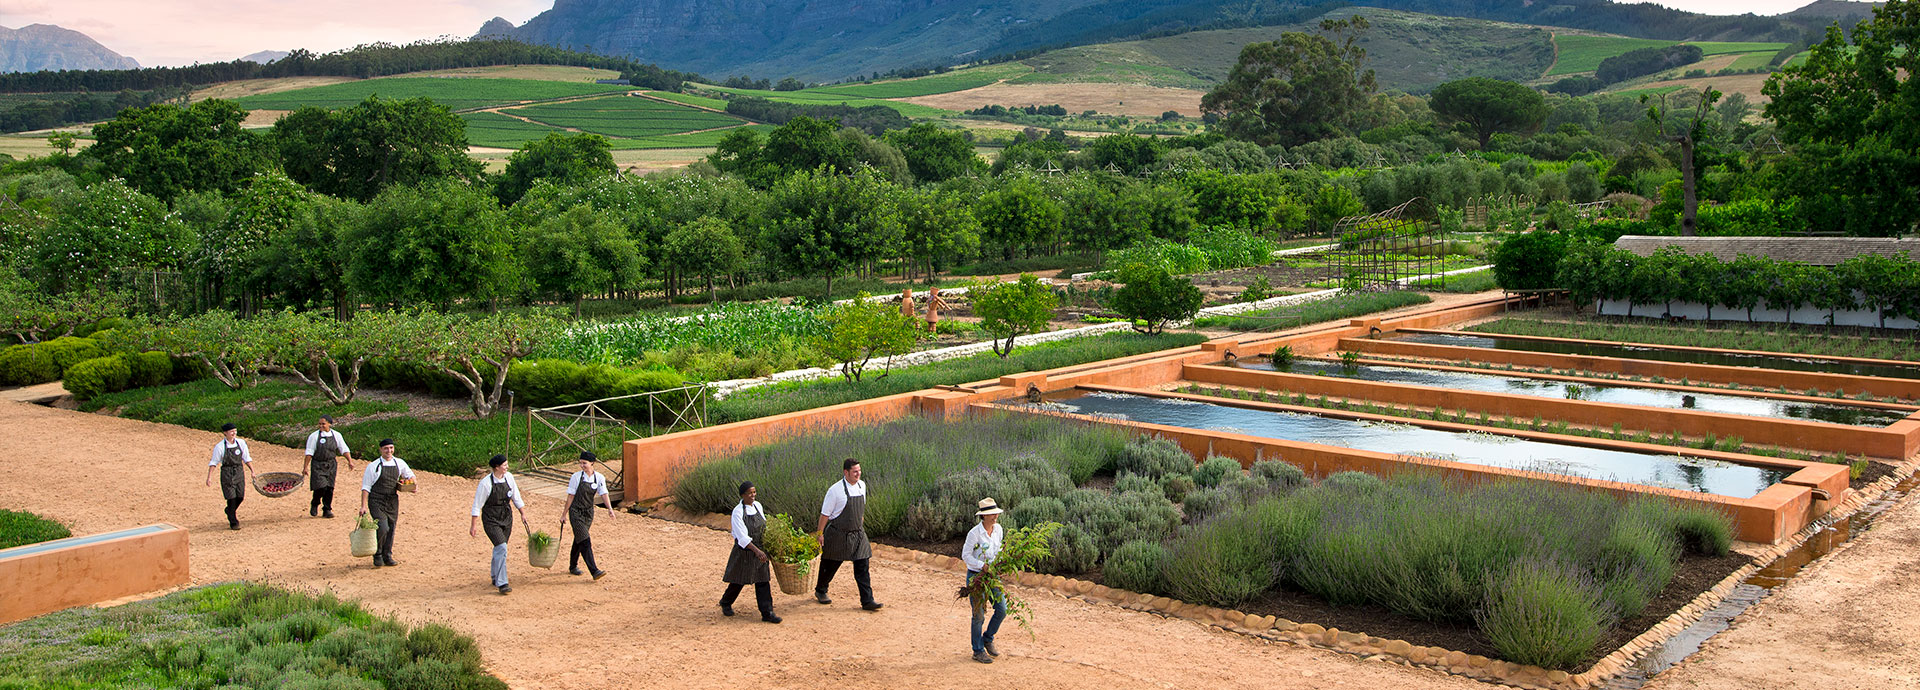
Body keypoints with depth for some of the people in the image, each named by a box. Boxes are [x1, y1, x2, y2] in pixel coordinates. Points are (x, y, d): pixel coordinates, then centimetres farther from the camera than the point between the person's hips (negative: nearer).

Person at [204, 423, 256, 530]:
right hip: (227, 474, -4)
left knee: (240, 496, 4)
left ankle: (230, 511, 37)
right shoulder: (220, 447, -9)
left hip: (239, 472, 4)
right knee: (231, 498, -6)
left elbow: (247, 459, 10)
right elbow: (213, 462, -3)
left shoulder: (241, 443, 2)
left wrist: (252, 472, 7)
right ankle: (233, 522, 5)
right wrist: (209, 477, -7)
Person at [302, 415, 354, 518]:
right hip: (318, 465, -3)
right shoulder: (314, 436, -6)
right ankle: (314, 505, 14)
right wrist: (306, 466, -6)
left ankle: (327, 510, 14)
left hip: (331, 465, 3)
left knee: (329, 488, 2)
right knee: (321, 487, -13)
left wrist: (350, 461, -3)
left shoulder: (336, 436, 3)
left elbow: (344, 450, 6)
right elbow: (309, 452, -4)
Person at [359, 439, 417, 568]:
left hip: (393, 501, 5)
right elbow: (365, 487, -5)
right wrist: (363, 506, -12)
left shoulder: (399, 463, 6)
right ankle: (377, 555, 4)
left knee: (391, 529, 7)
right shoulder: (373, 466, -6)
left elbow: (410, 475, 23)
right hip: (377, 501, -5)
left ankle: (387, 556, 22)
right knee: (383, 528, -16)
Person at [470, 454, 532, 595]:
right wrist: (474, 525, -9)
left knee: (500, 549, 15)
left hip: (506, 517, 6)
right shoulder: (486, 483, -17)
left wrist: (523, 514, 8)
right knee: (501, 548, -16)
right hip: (491, 520, -6)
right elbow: (477, 505, -10)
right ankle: (501, 584, -14)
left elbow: (516, 498, 11)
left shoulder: (508, 477, 0)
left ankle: (495, 578, 32)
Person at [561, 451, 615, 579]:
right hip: (576, 512, -4)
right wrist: (564, 514, -2)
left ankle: (573, 566, 36)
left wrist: (609, 508, -22)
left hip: (588, 513, 4)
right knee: (585, 541, -13)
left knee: (579, 540, 17)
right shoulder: (576, 477, -11)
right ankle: (594, 571, -19)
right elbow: (570, 496, -6)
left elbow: (604, 494, -6)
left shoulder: (599, 478, -2)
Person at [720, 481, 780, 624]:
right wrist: (757, 551, -35)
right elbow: (742, 537, -25)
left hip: (760, 550, 5)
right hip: (744, 551, -5)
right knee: (738, 581, 10)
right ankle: (725, 603, 36)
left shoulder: (758, 506, 1)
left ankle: (767, 613, 2)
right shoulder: (738, 512, -18)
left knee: (763, 581, 1)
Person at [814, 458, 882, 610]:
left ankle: (867, 601, 0)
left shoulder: (862, 486, 3)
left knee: (862, 567, -1)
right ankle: (820, 591, 36)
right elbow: (825, 513, -11)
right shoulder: (835, 490, -16)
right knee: (830, 565, 12)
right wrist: (820, 533, -9)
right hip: (838, 534, -5)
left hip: (858, 534, 5)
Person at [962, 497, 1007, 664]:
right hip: (975, 576, -6)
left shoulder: (998, 529, 0)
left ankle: (987, 639, 27)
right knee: (979, 614, 0)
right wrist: (982, 566, -25)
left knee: (1002, 610, 4)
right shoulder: (974, 533, -19)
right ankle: (978, 651, 14)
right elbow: (965, 555, -15)